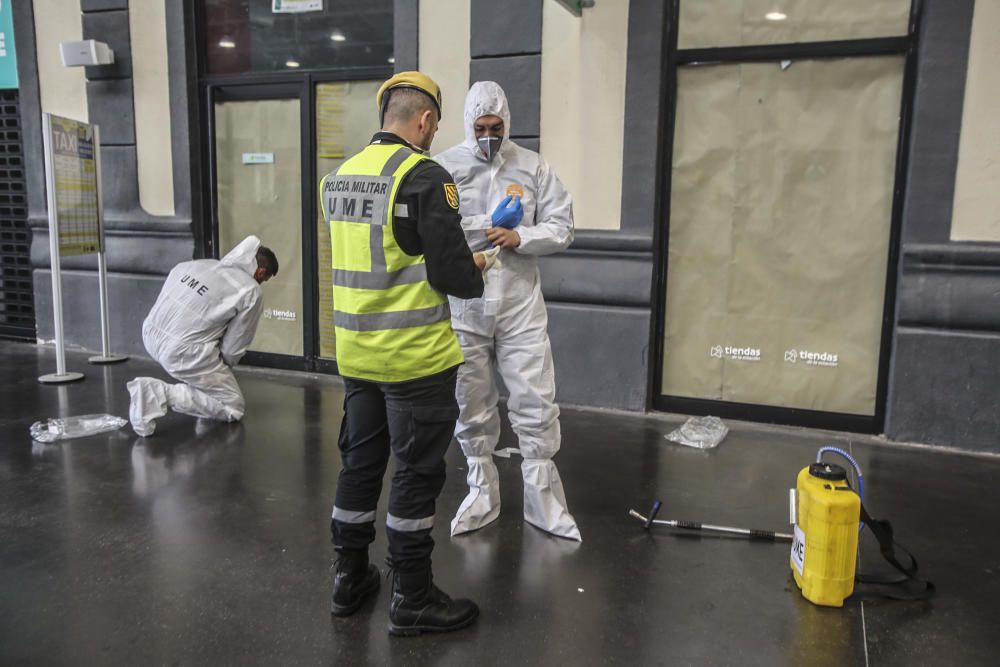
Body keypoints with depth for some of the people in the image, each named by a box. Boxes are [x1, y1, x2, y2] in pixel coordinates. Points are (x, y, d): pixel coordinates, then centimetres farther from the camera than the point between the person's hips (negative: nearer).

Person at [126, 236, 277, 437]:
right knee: (233, 408, 4)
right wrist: (221, 373, 19)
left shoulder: (199, 264, 12)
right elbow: (234, 348, -3)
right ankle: (161, 393, -10)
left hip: (151, 336, 8)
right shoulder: (250, 292, -6)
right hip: (183, 352, -8)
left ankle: (203, 382, 27)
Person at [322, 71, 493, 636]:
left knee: (361, 461, 18)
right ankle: (412, 600, 18)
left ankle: (351, 579, 32)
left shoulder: (338, 177, 8)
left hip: (356, 352, 7)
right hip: (416, 356, -7)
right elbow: (452, 273, -19)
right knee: (417, 473, 5)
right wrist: (475, 273, 5)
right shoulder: (424, 176, -16)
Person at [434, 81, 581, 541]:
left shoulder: (533, 166, 4)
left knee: (536, 404, 1)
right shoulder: (445, 167, -1)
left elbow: (562, 228, 1)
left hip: (521, 304, 1)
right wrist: (491, 223, -15)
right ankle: (482, 494, 30)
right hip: (462, 306, 0)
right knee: (471, 405, 11)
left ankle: (543, 500, 17)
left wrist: (519, 237, -16)